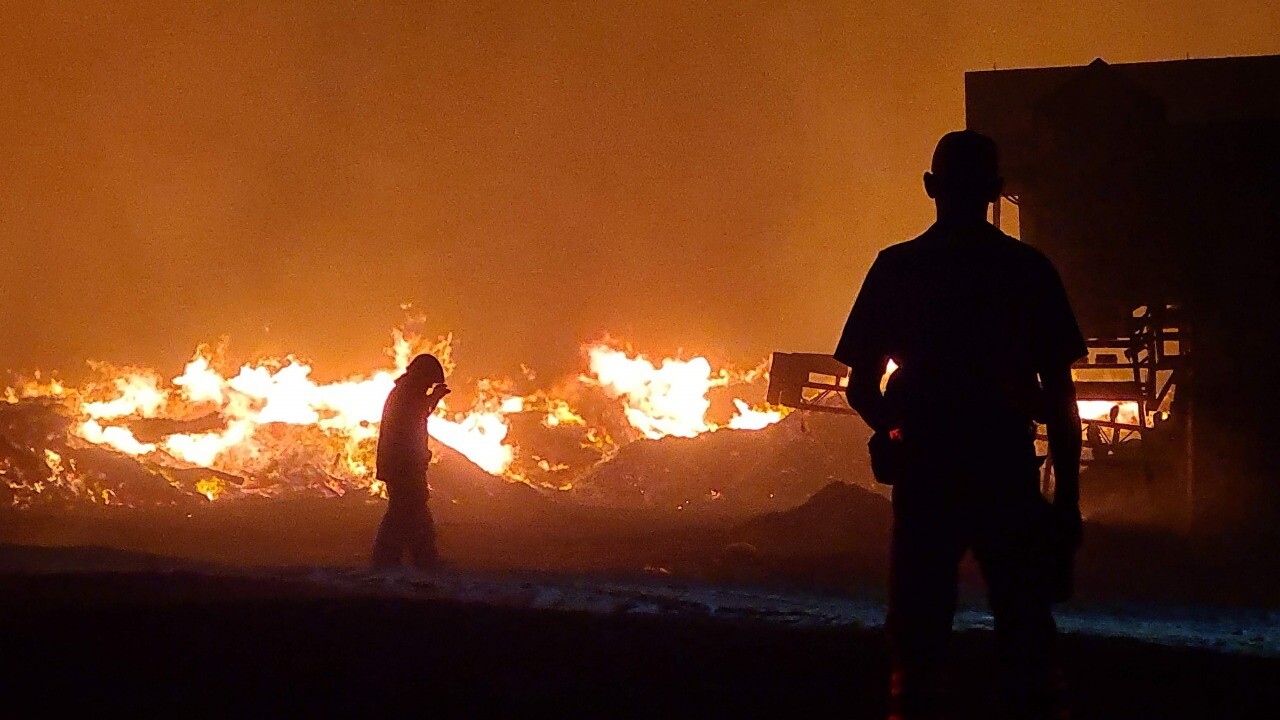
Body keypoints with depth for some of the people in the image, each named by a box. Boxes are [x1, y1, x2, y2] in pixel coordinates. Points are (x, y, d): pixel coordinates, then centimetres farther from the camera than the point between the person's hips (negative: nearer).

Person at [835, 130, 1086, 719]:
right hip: (1008, 472, 0)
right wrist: (1068, 495, 3)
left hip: (923, 471, 0)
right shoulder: (1029, 271, 0)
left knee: (918, 642, 8)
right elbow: (1058, 395, -1)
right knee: (1026, 646, 6)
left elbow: (862, 389, 3)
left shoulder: (896, 268, 1)